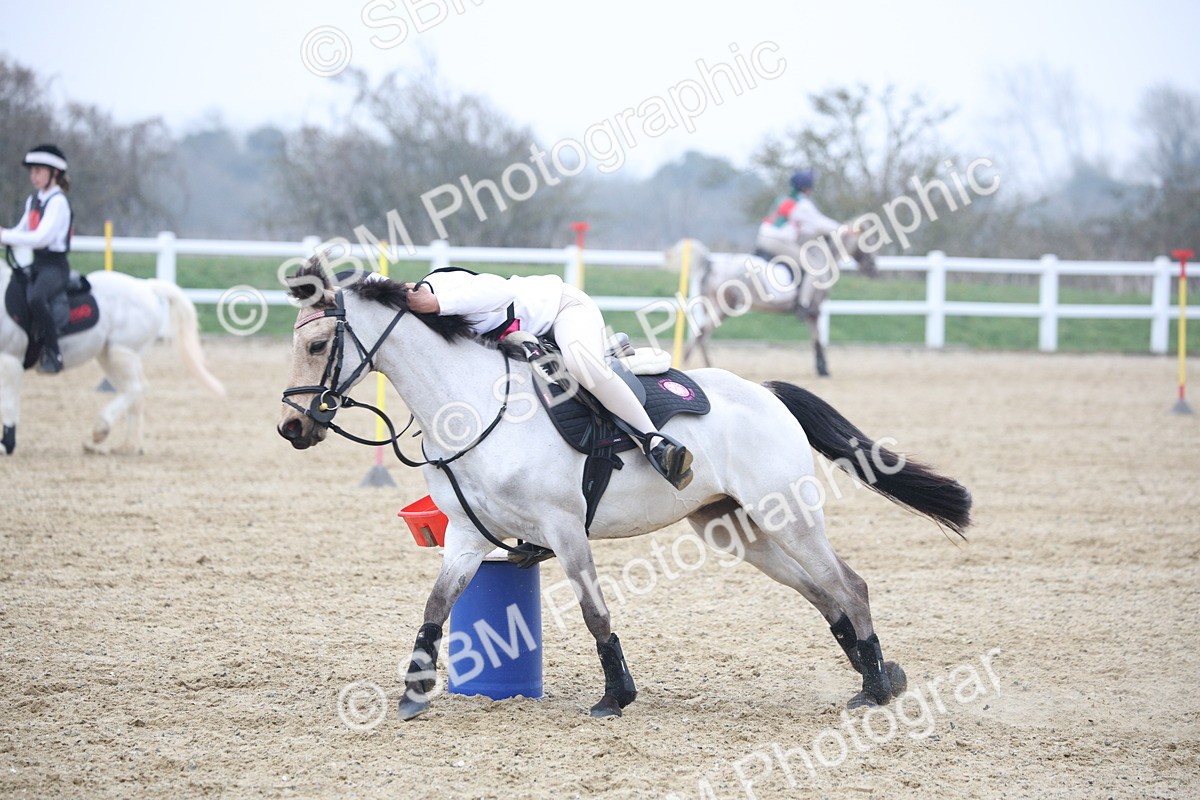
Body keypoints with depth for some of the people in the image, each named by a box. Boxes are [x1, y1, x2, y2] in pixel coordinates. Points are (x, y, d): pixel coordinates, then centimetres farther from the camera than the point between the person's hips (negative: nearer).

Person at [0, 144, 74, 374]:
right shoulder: (33, 201, 14)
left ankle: (53, 354, -28)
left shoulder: (58, 202, -12)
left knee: (36, 298, -36)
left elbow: (41, 237, -21)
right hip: (37, 264, 10)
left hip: (55, 266, -10)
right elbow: (21, 231, 19)